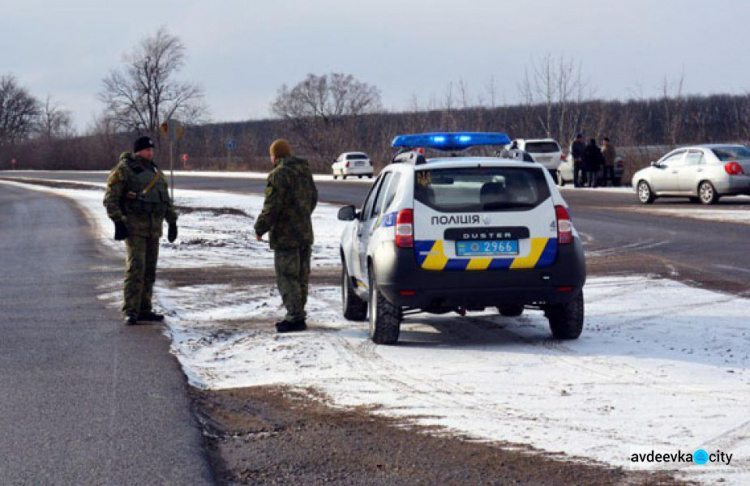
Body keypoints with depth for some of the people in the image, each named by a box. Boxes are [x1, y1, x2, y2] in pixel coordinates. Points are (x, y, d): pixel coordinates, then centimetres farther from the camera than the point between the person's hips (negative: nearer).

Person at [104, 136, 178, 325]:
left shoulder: (156, 171, 17)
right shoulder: (124, 169, -5)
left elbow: (166, 200, 25)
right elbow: (110, 198, -10)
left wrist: (172, 222, 19)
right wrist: (118, 222, -17)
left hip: (153, 229, 7)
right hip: (133, 227, -7)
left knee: (149, 270, 8)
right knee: (135, 267, -15)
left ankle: (144, 310, 14)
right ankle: (130, 312, -15)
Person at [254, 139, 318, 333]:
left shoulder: (278, 175, -15)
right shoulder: (305, 172, 12)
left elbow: (272, 206, -20)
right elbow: (313, 198, 23)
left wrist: (260, 228, -9)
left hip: (286, 236, -9)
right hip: (305, 233, 9)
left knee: (287, 277, -6)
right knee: (301, 276, 13)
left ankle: (295, 318, -9)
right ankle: (297, 314, 19)